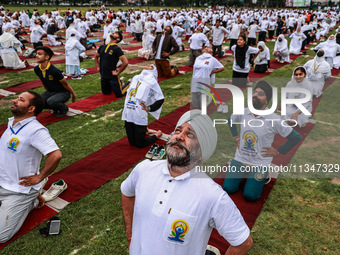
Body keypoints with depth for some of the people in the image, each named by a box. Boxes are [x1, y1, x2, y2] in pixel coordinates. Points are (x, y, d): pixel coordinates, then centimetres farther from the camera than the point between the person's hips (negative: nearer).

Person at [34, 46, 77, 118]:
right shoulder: (37, 69, -7)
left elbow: (65, 84, -16)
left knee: (51, 101, -35)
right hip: (50, 92, 7)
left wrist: (73, 94, -5)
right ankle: (55, 108, 14)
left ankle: (64, 108, -1)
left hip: (63, 92, -7)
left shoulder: (54, 71, -28)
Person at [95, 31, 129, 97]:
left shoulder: (117, 49, -14)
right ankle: (120, 82, 37)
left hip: (112, 76, -6)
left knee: (119, 94, 0)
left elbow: (125, 62, -23)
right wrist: (98, 67, 13)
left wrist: (118, 72, -17)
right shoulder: (102, 47, 5)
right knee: (106, 92, 20)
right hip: (103, 76, 6)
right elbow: (96, 56, 24)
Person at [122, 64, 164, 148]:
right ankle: (144, 130, 40)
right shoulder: (135, 78, 15)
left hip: (139, 117, -5)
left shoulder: (151, 81, -1)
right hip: (128, 115, 5)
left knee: (140, 144, 3)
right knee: (132, 143, 15)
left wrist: (149, 108, -9)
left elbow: (160, 99, -5)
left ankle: (156, 135, 26)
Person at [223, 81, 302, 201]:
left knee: (249, 196, -7)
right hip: (240, 159, 4)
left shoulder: (274, 119, -17)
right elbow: (230, 119, 17)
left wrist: (278, 151, -10)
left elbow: (296, 137, -10)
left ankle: (264, 175, 19)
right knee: (228, 189, -2)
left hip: (259, 164, -3)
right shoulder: (244, 112, -6)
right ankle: (244, 174, 24)